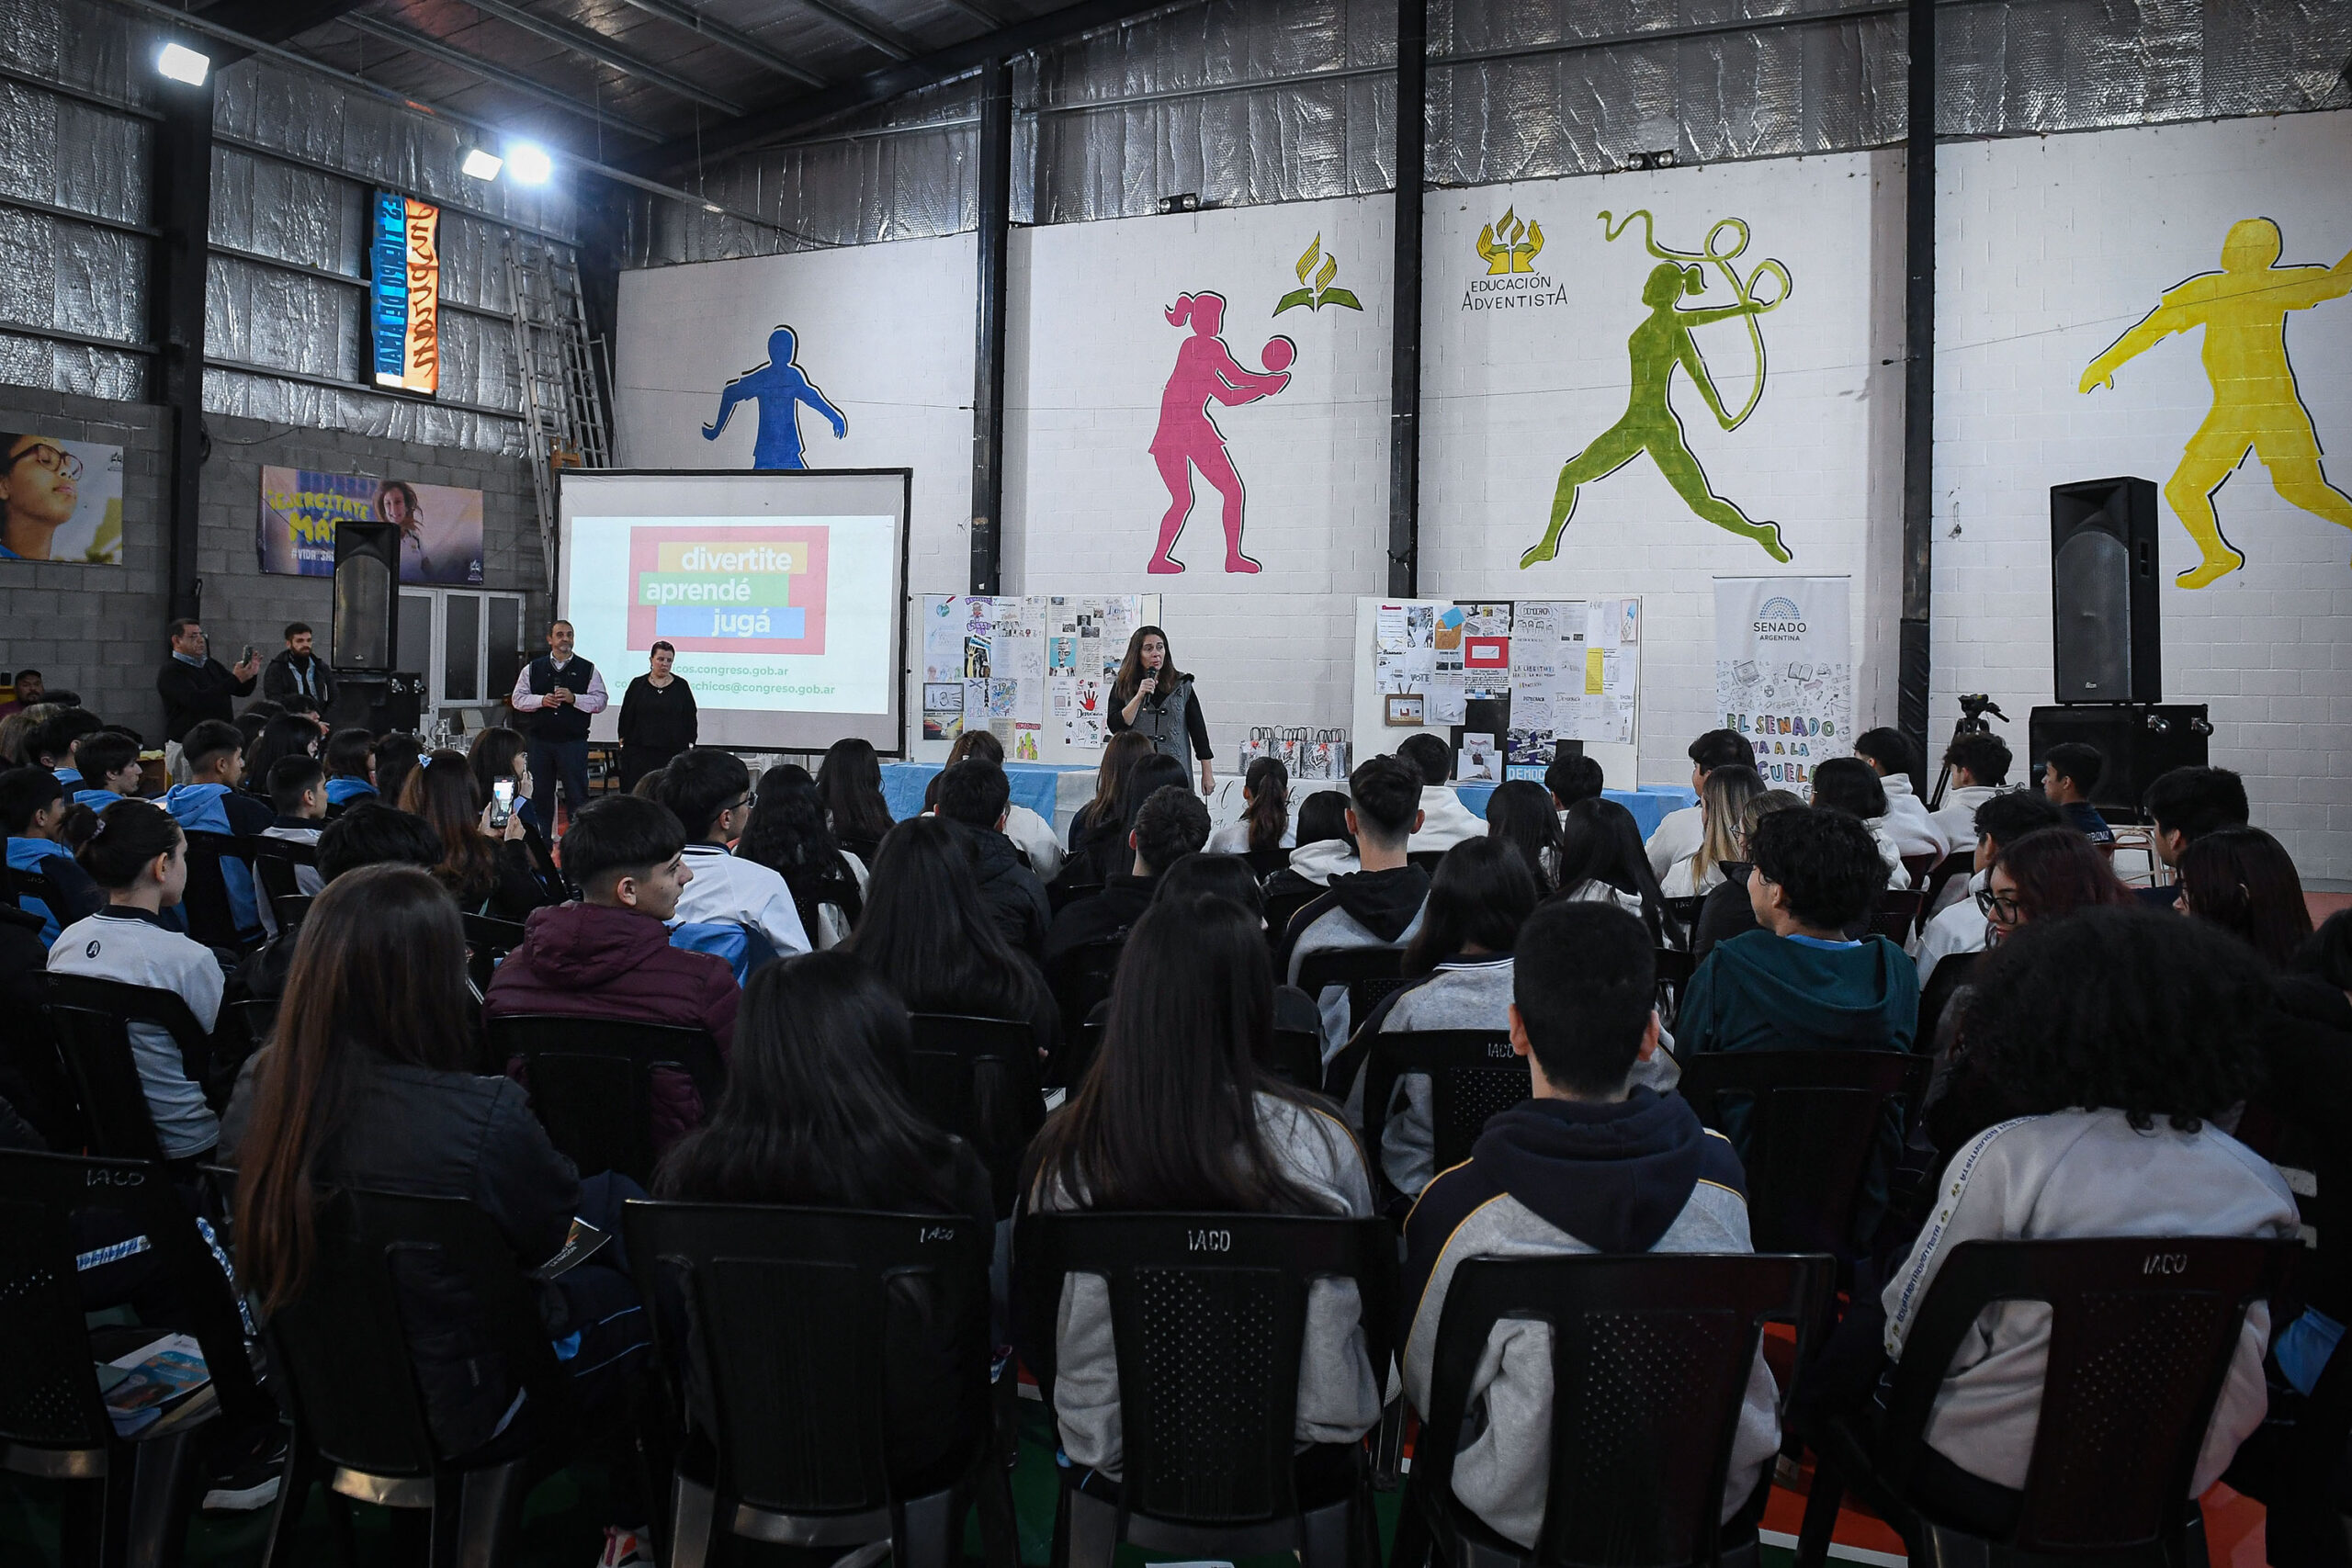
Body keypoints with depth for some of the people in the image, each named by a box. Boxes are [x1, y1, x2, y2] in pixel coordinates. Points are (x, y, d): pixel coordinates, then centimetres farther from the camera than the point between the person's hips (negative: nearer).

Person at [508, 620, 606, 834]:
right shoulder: (533, 668, 10)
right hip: (540, 741, 2)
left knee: (577, 796, -3)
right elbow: (517, 698, 7)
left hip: (573, 742, -2)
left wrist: (574, 699, -15)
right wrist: (541, 700, -10)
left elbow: (600, 701, -1)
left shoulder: (588, 669, 5)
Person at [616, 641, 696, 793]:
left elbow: (690, 718, 8)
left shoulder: (681, 686, 6)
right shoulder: (637, 685, 7)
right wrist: (623, 741, 6)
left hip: (673, 752, 0)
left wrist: (690, 746, 4)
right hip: (640, 752, 0)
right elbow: (625, 717, 10)